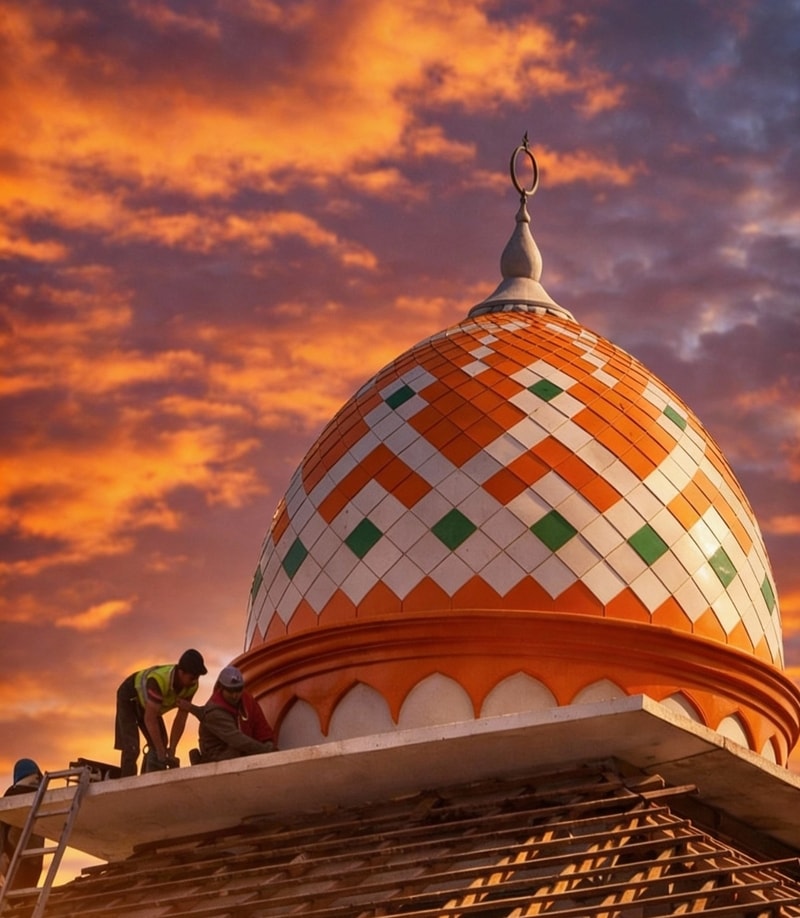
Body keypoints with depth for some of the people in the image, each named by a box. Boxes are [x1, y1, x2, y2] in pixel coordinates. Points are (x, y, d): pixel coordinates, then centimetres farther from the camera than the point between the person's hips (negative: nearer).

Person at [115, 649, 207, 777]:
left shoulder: (191, 685, -24)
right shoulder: (159, 680, -44)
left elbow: (181, 718, -17)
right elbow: (149, 719, -39)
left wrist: (171, 751, -20)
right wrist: (162, 753, -36)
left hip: (146, 704, 7)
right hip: (129, 699, -7)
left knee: (159, 744, 1)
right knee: (131, 748, -18)